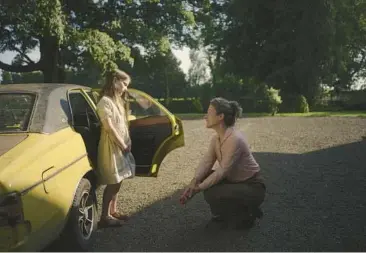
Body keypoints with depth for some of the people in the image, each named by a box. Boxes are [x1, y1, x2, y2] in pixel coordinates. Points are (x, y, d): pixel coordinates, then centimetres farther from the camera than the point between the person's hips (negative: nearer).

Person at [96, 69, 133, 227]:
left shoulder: (117, 100, 16)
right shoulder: (105, 101, -13)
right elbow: (109, 127, -18)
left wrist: (127, 142, 2)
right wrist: (123, 145, -13)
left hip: (120, 146, 9)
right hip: (111, 146, -9)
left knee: (117, 181, 13)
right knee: (112, 182, -6)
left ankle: (113, 212, 23)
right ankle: (105, 217, 3)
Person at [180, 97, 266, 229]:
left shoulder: (235, 139, -29)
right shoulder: (216, 138, -2)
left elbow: (222, 171, -28)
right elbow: (206, 162, -9)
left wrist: (199, 188, -26)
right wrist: (194, 181, -25)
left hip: (253, 187, -8)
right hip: (235, 181, 8)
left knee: (213, 194, -26)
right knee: (204, 177, -6)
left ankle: (247, 214, -1)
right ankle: (223, 214, 13)